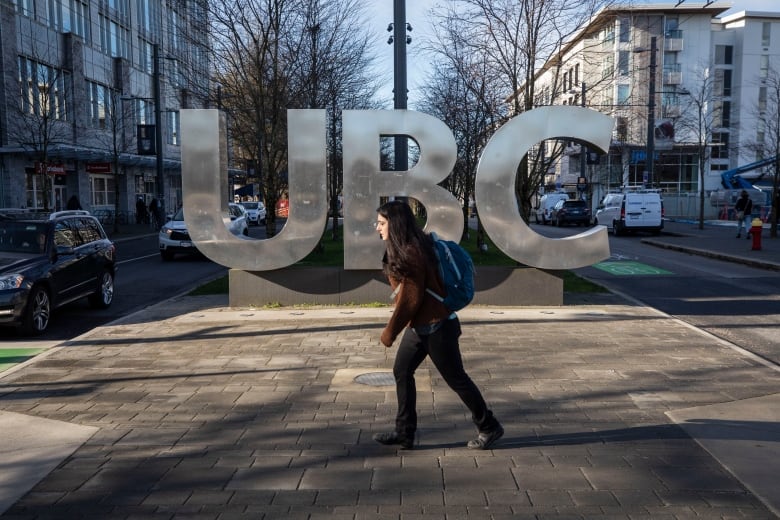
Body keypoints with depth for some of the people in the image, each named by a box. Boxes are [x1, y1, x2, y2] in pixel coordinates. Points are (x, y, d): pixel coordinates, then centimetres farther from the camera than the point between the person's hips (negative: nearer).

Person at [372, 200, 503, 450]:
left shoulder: (411, 253, -21)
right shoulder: (404, 250, 9)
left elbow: (410, 298, -21)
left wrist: (390, 331, -15)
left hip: (436, 327, -10)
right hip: (418, 326, 10)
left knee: (455, 378, 2)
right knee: (401, 372, 10)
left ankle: (489, 427, 18)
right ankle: (404, 432, 18)